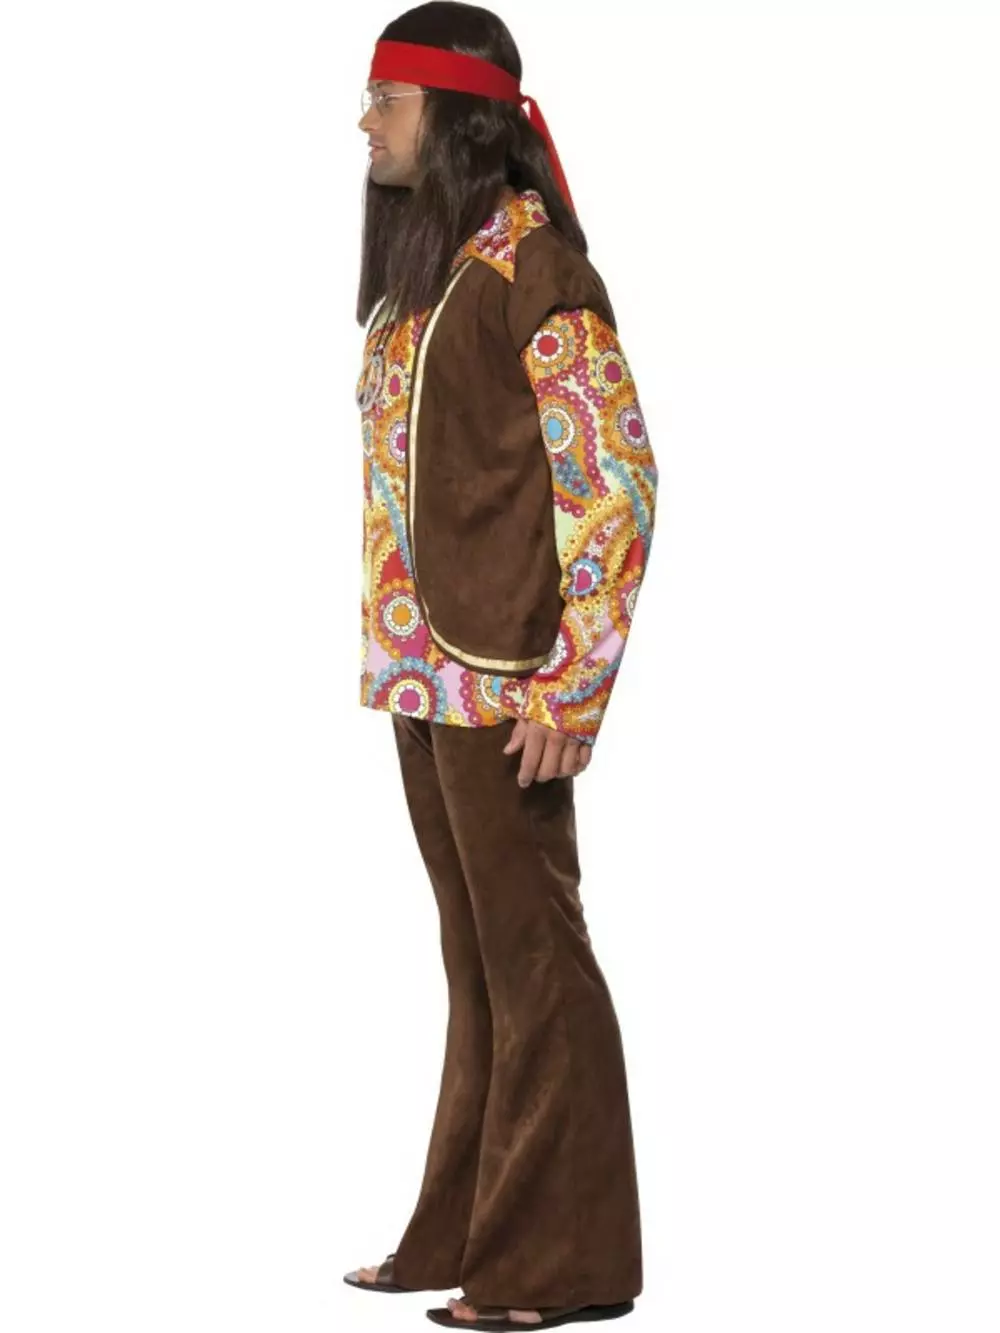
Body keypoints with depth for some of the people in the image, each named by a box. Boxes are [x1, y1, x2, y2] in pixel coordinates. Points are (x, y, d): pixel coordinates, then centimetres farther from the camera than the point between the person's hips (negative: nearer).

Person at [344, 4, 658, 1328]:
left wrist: (570, 687, -19)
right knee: (475, 954, 14)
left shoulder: (535, 263, -12)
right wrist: (400, 656, 16)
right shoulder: (428, 256, 13)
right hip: (428, 669, 8)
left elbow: (616, 478, -16)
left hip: (503, 673, -8)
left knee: (530, 951, -2)